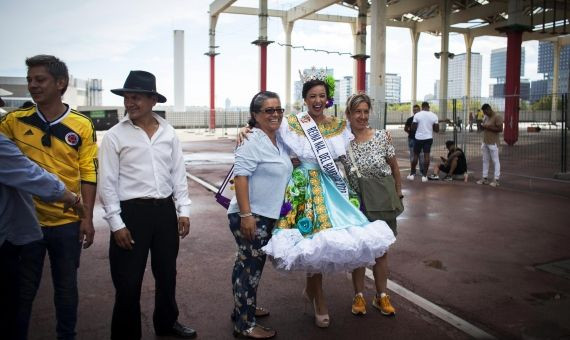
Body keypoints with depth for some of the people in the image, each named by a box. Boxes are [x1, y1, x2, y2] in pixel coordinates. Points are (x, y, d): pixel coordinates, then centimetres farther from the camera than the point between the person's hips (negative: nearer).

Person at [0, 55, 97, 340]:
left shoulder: (82, 126, -5)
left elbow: (89, 174, -3)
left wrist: (87, 218, -6)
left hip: (67, 222, 0)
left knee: (66, 287, 14)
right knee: (24, 288, 14)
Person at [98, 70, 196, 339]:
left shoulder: (168, 133, 4)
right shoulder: (114, 136, -6)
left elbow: (178, 174, 8)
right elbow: (107, 183, -7)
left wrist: (183, 211, 4)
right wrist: (117, 224, -10)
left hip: (165, 210, 4)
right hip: (131, 212, -4)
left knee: (167, 273, 19)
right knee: (128, 281, 3)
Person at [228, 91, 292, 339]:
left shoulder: (279, 141, 9)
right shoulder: (252, 141, -17)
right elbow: (240, 176, -24)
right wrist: (246, 214, -27)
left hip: (267, 216, 9)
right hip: (250, 216, -9)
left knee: (249, 265, 20)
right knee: (251, 267, 0)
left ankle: (243, 309, 37)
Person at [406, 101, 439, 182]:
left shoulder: (417, 115, -7)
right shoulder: (434, 115, -1)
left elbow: (413, 128, -7)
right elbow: (437, 129, 0)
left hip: (419, 138, -1)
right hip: (429, 138, 1)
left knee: (416, 155, 10)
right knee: (426, 155, 2)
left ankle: (412, 174, 16)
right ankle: (424, 175, -1)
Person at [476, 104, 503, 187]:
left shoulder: (497, 117, -11)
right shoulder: (486, 117, 14)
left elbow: (500, 129, -19)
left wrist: (488, 127, -20)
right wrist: (482, 127, 2)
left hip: (493, 143, -8)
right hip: (485, 142, 8)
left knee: (495, 161, -3)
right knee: (485, 160, 11)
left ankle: (496, 180, -2)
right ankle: (484, 178, 16)